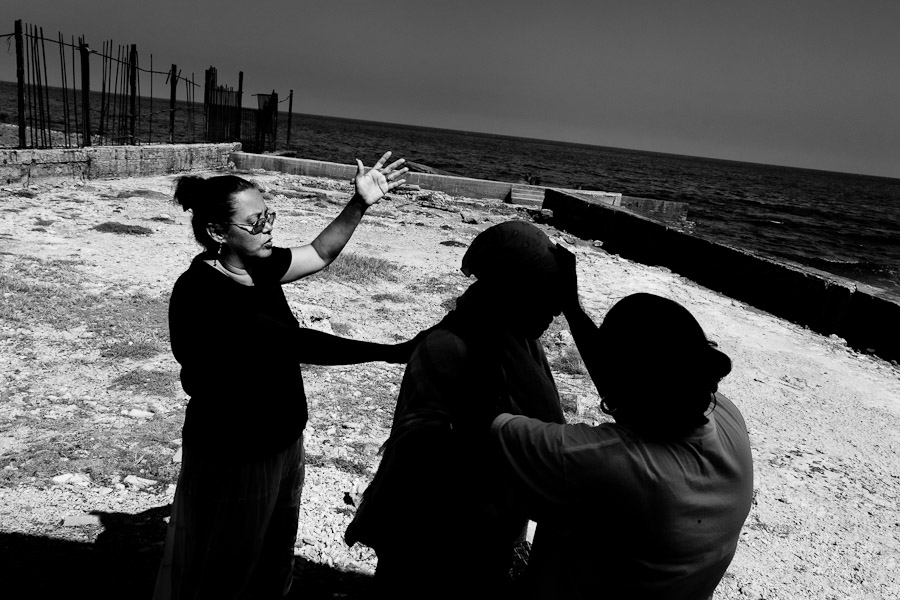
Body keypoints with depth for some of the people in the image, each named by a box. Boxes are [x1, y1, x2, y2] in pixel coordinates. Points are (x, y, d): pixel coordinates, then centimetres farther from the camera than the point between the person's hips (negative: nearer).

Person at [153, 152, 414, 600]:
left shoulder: (257, 265, -3)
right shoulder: (201, 293, -28)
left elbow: (320, 253, 11)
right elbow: (295, 343, -33)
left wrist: (360, 204, -5)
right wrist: (392, 352, -32)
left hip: (281, 441, 8)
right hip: (233, 457, -8)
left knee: (274, 562, 26)